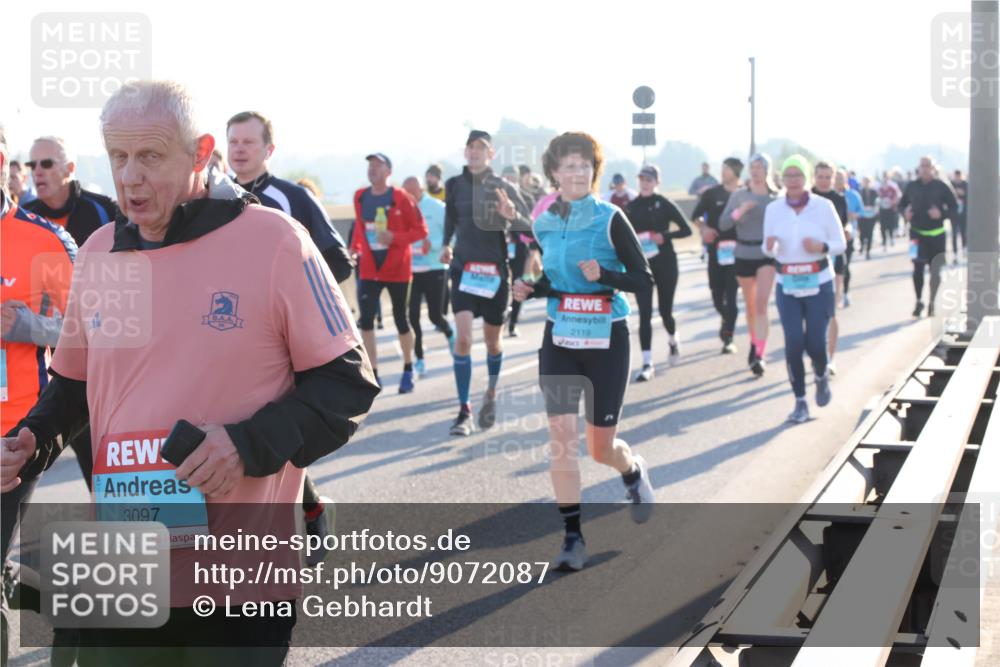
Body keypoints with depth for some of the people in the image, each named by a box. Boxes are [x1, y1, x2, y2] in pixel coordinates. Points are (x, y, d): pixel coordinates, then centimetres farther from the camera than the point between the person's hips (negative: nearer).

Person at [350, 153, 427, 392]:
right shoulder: (360, 197, 2)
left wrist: (395, 238, -22)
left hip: (397, 267, -3)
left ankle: (408, 370, 26)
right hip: (369, 267, 3)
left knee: (400, 318, 8)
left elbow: (421, 229, -9)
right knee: (366, 318, -8)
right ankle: (372, 374, -2)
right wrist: (356, 249, 7)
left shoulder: (400, 198, -11)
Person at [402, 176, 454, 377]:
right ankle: (419, 360, 8)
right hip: (410, 270, 2)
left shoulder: (437, 208, -7)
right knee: (413, 316, -3)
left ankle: (450, 335, 37)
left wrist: (432, 244, -22)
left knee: (435, 316, 3)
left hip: (434, 270, -2)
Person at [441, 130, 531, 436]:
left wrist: (512, 215, -27)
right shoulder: (454, 185, 2)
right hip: (464, 269, 1)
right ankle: (464, 411, -9)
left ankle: (492, 392, 40)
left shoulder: (504, 189, -5)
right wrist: (446, 244, 11)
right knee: (462, 338, -14)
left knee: (493, 341, 12)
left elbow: (530, 228, -8)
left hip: (496, 271, 0)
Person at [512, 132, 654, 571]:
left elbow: (644, 281, -9)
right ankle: (573, 539, 1)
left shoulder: (610, 219, -10)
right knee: (560, 437, -8)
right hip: (560, 339, 3)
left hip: (606, 341, -3)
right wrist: (531, 289, -2)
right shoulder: (544, 224, 4)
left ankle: (634, 473, 42)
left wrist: (602, 275, -26)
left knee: (601, 447, 5)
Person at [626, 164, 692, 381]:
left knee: (665, 311, 9)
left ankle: (673, 340, 44)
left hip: (666, 264, -2)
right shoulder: (631, 207, 4)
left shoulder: (665, 204, -4)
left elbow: (686, 230, -4)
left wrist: (664, 236, -18)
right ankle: (647, 364, -9)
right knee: (644, 314, -8)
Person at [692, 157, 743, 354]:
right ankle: (726, 320, 39)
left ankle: (728, 337, 0)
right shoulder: (711, 194, 4)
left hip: (737, 251, -2)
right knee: (717, 293, 8)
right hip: (716, 249, 2)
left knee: (731, 293, -6)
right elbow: (696, 215, 11)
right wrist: (704, 228, -6)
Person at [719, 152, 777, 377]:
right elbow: (723, 225, -5)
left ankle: (759, 355, -17)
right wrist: (739, 212, -21)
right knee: (750, 306, 14)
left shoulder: (776, 198, -2)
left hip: (767, 255, -2)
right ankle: (754, 344, 35)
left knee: (761, 304, -15)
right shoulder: (738, 196, 0)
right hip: (743, 255, 2)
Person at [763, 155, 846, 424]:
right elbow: (769, 250, 8)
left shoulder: (823, 206, -5)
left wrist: (821, 246, -20)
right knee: (793, 344, -7)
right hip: (787, 285, 2)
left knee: (815, 343, -2)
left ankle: (821, 376, 32)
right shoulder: (773, 209, 1)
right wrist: (769, 246, -16)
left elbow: (840, 243, 1)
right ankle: (800, 402, 5)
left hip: (818, 283, -2)